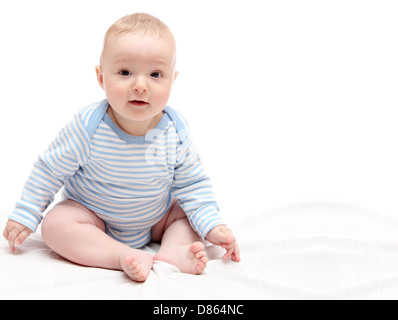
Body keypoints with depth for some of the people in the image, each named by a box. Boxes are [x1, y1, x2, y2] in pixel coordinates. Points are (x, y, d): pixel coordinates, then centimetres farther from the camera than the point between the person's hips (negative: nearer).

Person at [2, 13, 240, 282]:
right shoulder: (88, 126, -26)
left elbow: (192, 185, -7)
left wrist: (213, 226, -17)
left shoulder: (176, 132, -19)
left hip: (155, 219, 3)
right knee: (55, 224, -28)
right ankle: (128, 257, -36)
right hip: (92, 217, -2)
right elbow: (50, 171, -12)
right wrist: (24, 217, -10)